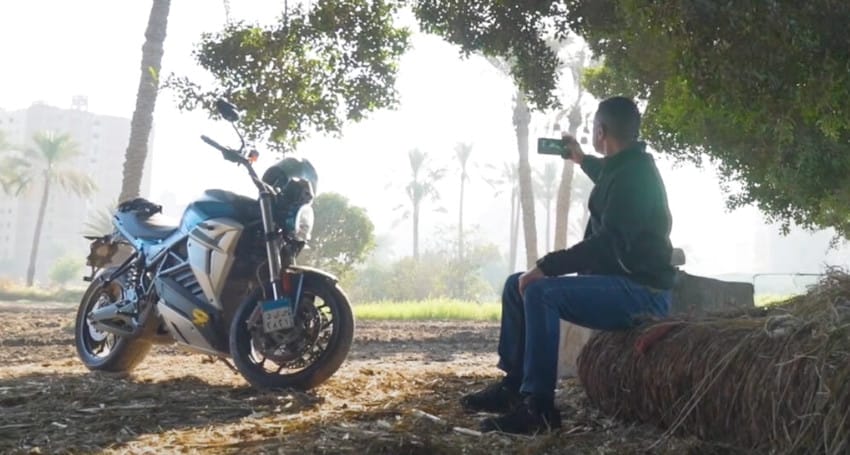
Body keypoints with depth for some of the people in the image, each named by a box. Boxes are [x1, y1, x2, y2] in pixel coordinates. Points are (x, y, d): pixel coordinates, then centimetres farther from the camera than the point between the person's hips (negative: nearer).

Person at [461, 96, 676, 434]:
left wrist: (546, 266, -31)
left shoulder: (635, 174, -18)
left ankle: (540, 406, -28)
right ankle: (513, 385, 5)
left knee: (540, 291, -31)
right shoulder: (626, 167, 14)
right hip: (615, 282, 11)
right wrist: (582, 160, 53)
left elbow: (609, 243, -30)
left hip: (640, 291, -11)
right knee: (517, 285, 6)